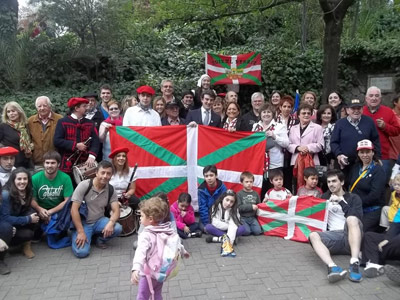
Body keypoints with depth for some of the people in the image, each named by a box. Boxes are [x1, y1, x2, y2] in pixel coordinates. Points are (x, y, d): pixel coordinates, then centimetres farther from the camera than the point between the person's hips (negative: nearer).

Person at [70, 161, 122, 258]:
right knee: (81, 252, -23)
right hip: (83, 223, -3)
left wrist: (111, 222, -32)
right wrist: (81, 232, -22)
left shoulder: (111, 190, -4)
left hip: (99, 221, 3)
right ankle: (78, 237, 12)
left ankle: (99, 239, 6)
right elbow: (74, 210, -17)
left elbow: (116, 211, -8)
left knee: (117, 228, -26)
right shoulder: (84, 185, -15)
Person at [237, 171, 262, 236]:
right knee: (247, 232, -21)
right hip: (242, 217, -3)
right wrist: (251, 207, -16)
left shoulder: (255, 194, 10)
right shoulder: (239, 194, -4)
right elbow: (238, 207, -13)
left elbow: (258, 205, 18)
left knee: (258, 231, -15)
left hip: (252, 217, 4)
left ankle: (249, 226, 13)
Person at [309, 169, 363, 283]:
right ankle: (332, 266, -53)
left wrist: (341, 202, -8)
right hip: (333, 236, 2)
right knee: (313, 235, -28)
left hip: (350, 236, -2)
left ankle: (354, 263, -44)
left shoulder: (353, 198, 16)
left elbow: (357, 218, -3)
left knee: (352, 219, -33)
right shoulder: (325, 197, 26)